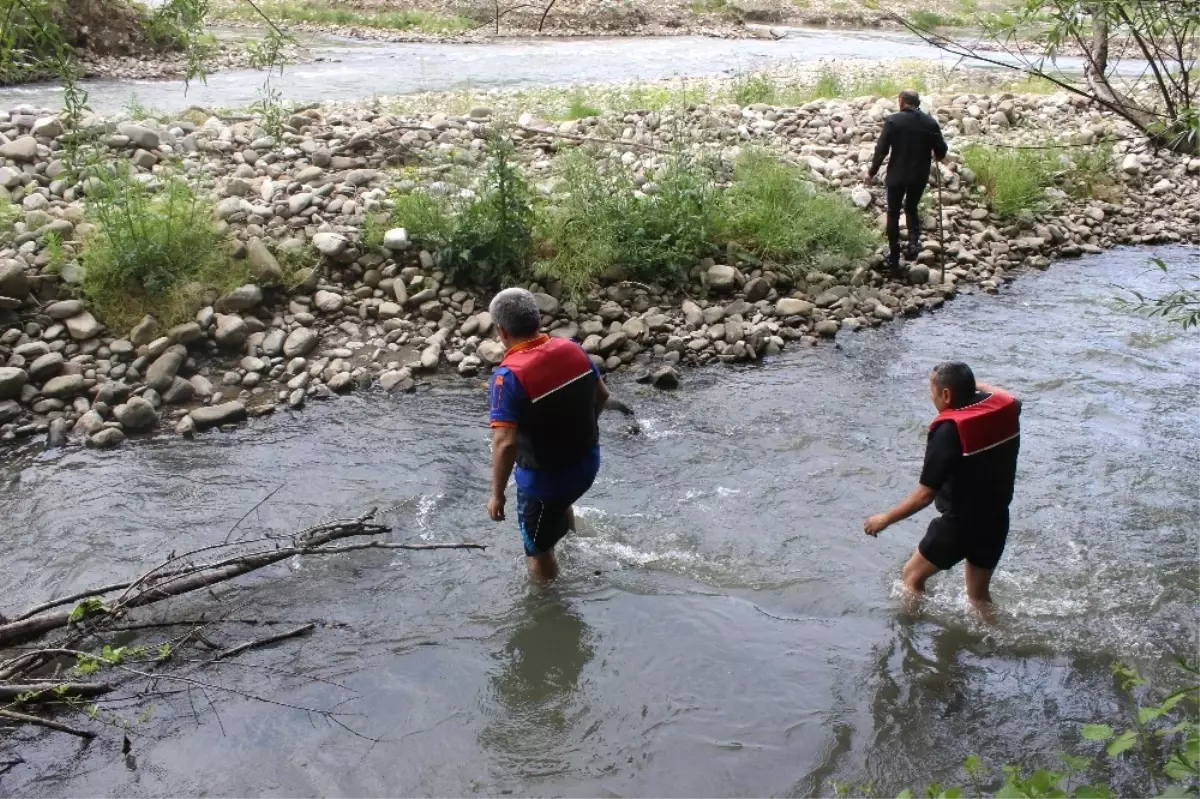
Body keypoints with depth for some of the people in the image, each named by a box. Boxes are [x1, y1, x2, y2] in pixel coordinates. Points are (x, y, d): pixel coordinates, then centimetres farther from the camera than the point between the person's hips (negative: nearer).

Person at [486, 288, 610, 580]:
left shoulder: (509, 375, -27)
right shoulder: (572, 349, -8)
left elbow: (505, 443, -31)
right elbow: (602, 395, 7)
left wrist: (497, 495, -19)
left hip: (545, 477, -7)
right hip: (587, 462, 7)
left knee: (538, 551, 16)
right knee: (559, 502, 40)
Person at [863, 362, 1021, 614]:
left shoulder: (949, 431, -24)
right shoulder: (1004, 409, -5)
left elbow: (925, 495, -22)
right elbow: (1012, 399, 25)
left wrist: (885, 519, -10)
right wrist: (976, 384, 35)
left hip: (959, 523, -7)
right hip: (996, 521, 7)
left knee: (912, 576, 14)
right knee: (979, 595, 22)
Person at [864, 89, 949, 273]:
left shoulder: (893, 121, -11)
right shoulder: (930, 122, -2)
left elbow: (881, 149, -12)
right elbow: (941, 150, 1)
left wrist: (872, 172, -1)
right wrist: (936, 157, 25)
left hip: (897, 175, -3)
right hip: (920, 176, 3)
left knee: (893, 214, 11)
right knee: (911, 208, 24)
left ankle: (894, 257, 12)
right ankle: (914, 241, 3)